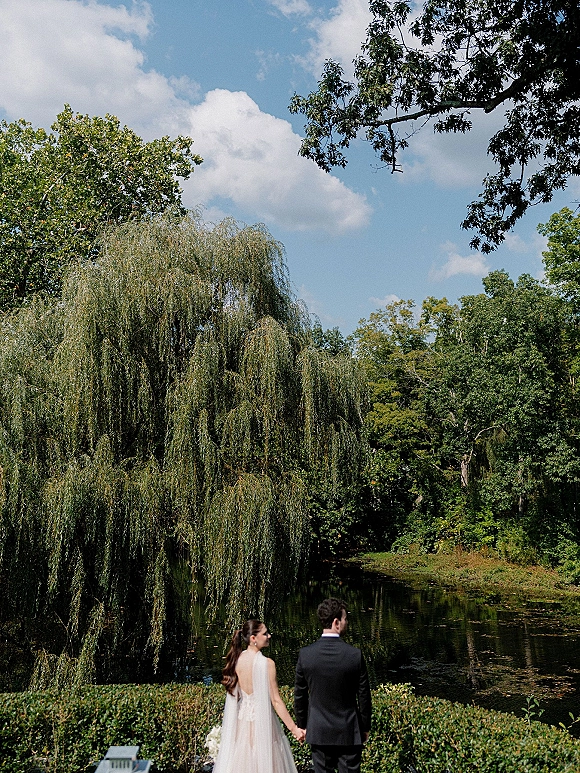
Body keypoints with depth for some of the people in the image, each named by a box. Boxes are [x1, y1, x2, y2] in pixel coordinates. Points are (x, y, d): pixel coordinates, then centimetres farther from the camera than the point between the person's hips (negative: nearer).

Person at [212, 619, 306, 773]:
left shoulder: (235, 660, -2)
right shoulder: (267, 663, -18)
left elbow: (233, 693, 7)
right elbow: (276, 701, -16)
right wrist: (294, 728, -10)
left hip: (241, 721, 5)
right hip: (262, 722, -5)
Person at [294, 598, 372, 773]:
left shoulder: (305, 654, -11)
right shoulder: (355, 655, -15)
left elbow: (299, 695, -1)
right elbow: (364, 696, -6)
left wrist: (302, 725, 13)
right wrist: (365, 727, 8)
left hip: (318, 732, 2)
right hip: (349, 733, -2)